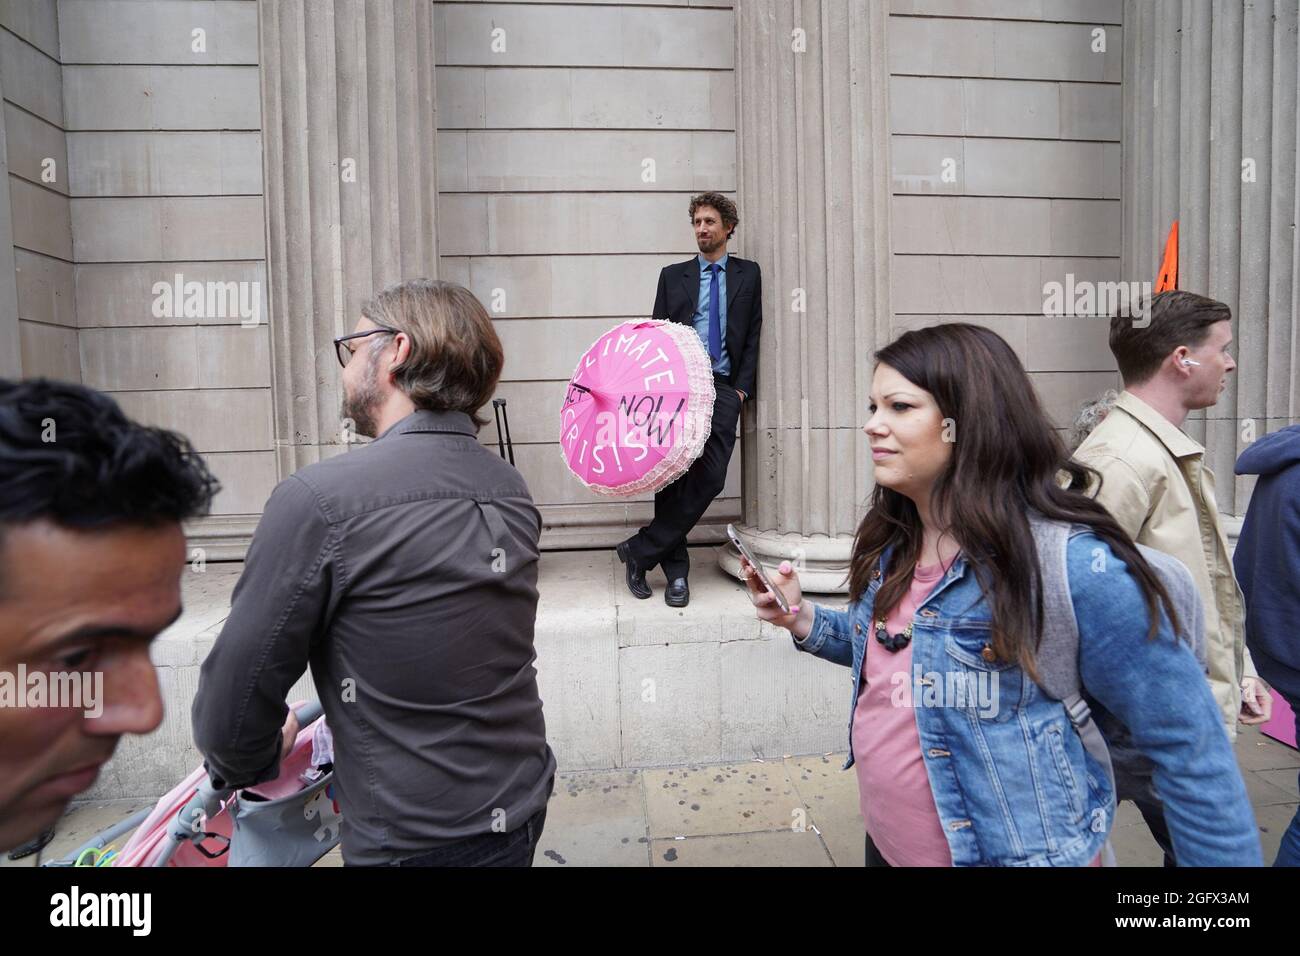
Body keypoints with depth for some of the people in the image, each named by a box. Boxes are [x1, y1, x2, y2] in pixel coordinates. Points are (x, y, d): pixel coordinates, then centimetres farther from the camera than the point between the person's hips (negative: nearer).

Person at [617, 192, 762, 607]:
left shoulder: (748, 274, 16)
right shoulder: (673, 275, 16)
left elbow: (753, 336, 11)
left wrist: (742, 387, 0)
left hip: (724, 387, 0)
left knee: (710, 478, -12)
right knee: (673, 476, -5)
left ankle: (640, 550, -2)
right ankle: (675, 571, 5)